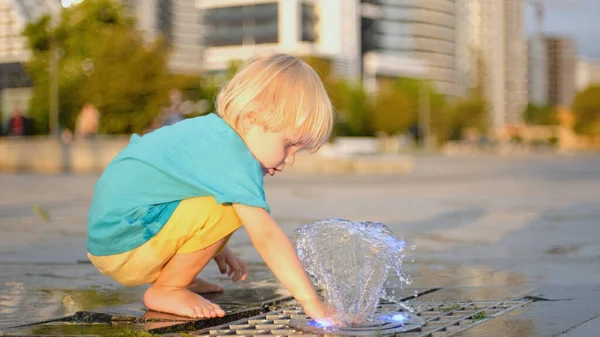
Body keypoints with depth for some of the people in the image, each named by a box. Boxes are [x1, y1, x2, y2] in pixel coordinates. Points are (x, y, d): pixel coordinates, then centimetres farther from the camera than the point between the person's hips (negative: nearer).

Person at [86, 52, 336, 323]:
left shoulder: (209, 130, 9)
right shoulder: (232, 158, -21)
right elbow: (266, 236, -25)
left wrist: (214, 248, 26)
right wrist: (310, 301, -23)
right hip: (123, 251, -10)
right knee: (225, 209, -22)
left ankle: (171, 279, 11)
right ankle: (166, 291, -7)